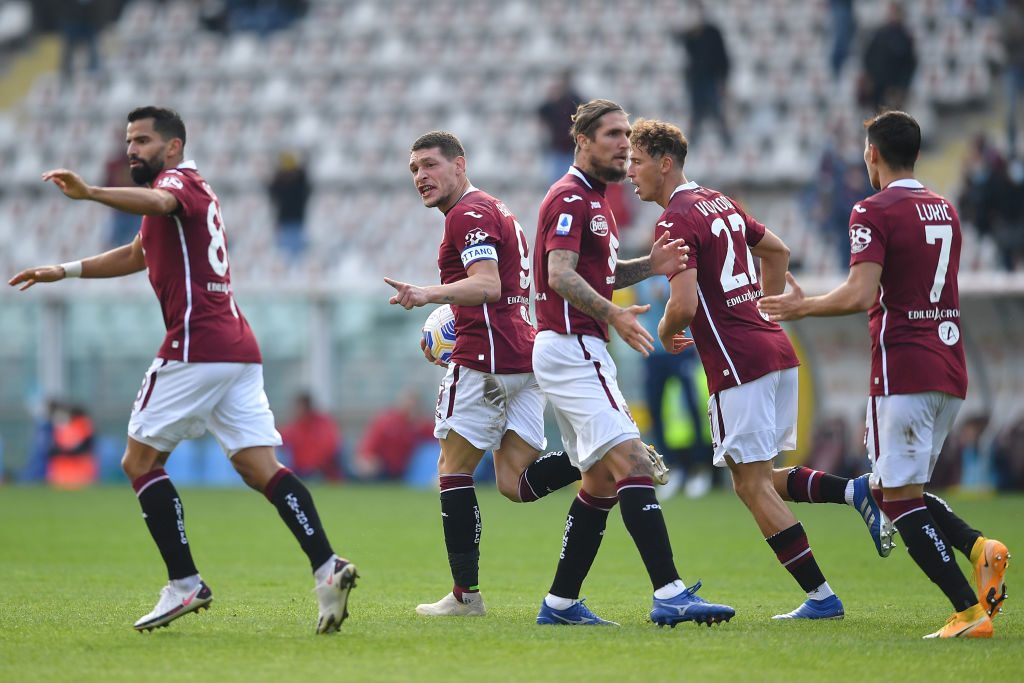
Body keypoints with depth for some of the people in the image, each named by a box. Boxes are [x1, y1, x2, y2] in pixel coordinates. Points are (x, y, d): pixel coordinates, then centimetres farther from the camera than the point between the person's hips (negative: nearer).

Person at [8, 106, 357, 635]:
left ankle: (184, 585, -5)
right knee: (262, 469, 1)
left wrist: (90, 192, -46)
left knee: (140, 461, 1)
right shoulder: (189, 190, 27)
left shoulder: (180, 180, -3)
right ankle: (327, 567, -15)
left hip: (195, 348, -9)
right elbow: (138, 255, 41)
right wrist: (66, 271, 40)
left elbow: (156, 202, -30)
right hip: (237, 349, 9)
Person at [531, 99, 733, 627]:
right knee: (632, 463, -19)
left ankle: (560, 603, 15)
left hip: (583, 353, 11)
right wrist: (611, 315, -35)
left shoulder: (593, 200, 21)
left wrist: (650, 266, 9)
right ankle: (669, 594, -28)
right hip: (570, 349, -11)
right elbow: (561, 275, -23)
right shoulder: (570, 198, -11)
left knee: (602, 480, 12)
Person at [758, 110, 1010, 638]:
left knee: (899, 497, -5)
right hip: (950, 370, 8)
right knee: (906, 490, 17)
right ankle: (978, 548, -9)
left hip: (903, 370, -8)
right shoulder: (945, 210, 15)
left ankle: (969, 611, -14)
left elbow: (860, 295, -19)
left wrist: (803, 307, -3)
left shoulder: (874, 212, -9)